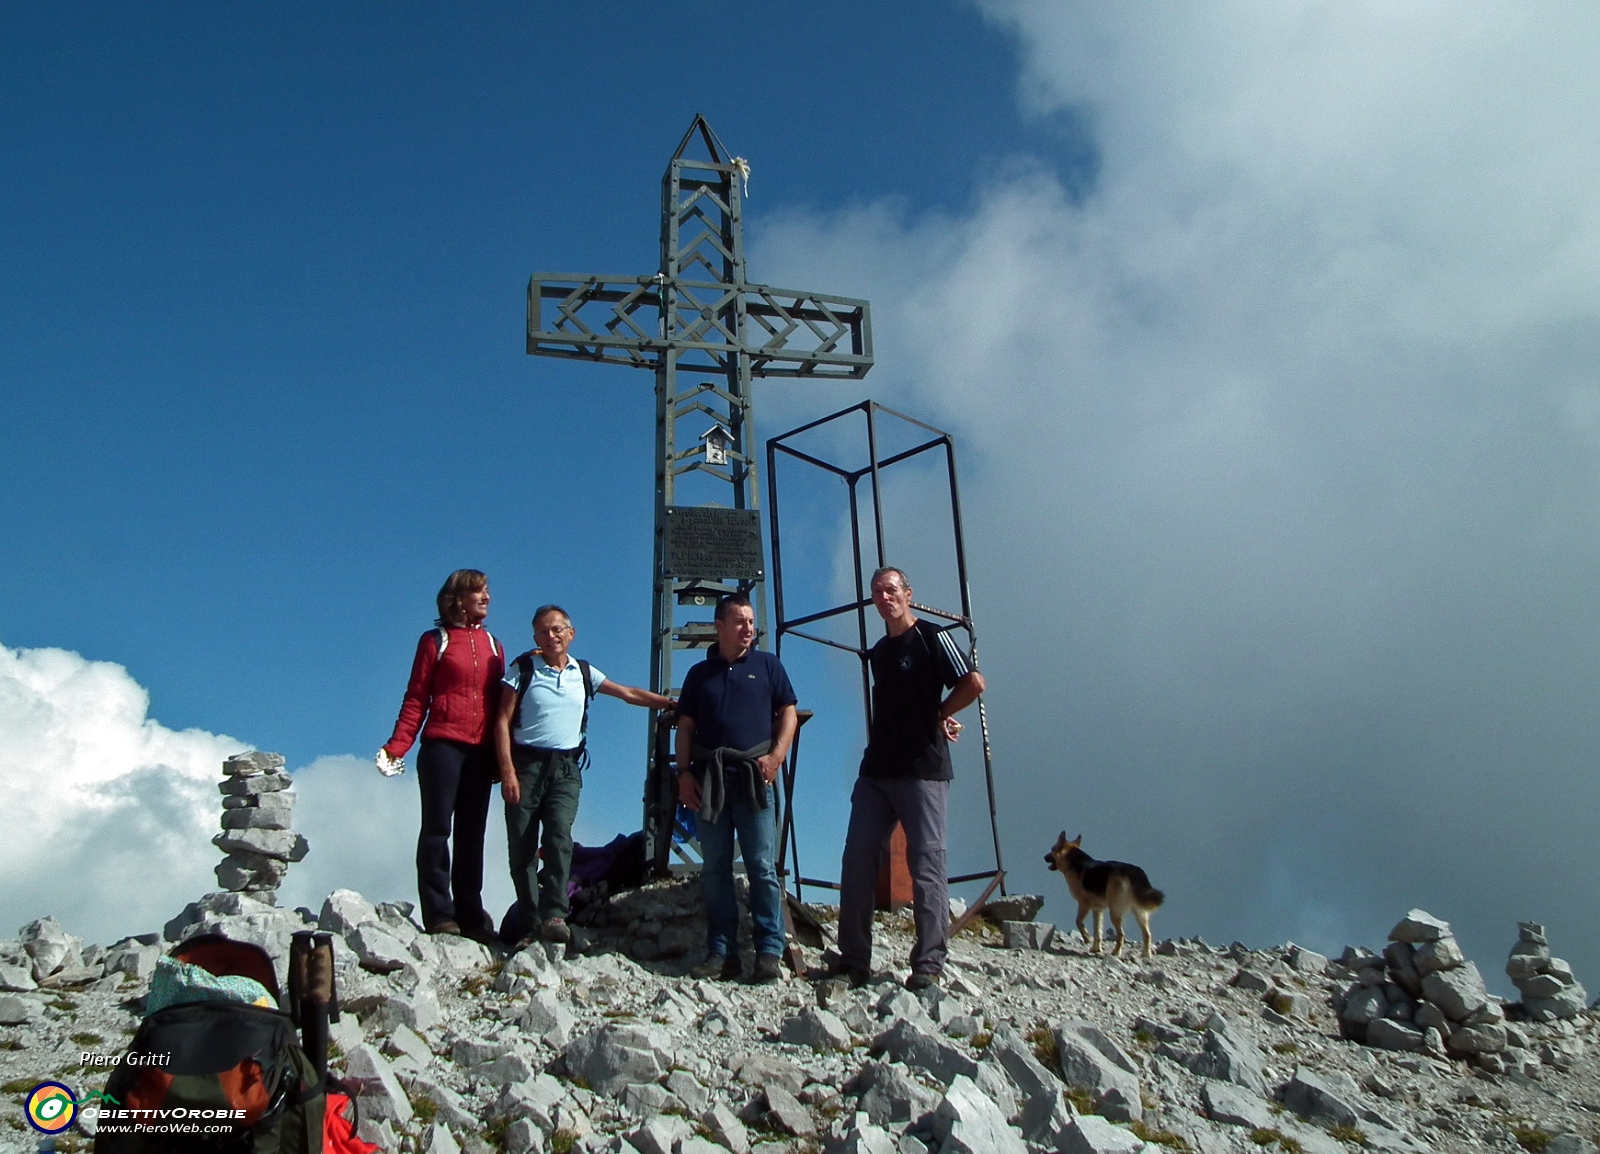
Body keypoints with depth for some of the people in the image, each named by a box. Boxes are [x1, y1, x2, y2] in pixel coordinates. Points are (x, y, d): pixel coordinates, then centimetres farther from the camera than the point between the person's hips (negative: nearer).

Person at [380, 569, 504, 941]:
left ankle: (470, 915, 8)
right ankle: (439, 915, 0)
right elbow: (416, 698, 0)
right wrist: (397, 746, -11)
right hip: (443, 746, -4)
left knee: (472, 833, 5)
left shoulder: (492, 645, 16)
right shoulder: (435, 641, 4)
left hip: (482, 752, 4)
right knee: (437, 828, -3)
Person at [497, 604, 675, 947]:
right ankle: (529, 925, 2)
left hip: (565, 767, 1)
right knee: (522, 847, -3)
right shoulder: (523, 668, 4)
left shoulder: (583, 673, 13)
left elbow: (630, 694, 20)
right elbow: (503, 721, -1)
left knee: (559, 838, -18)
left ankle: (554, 915, -24)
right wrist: (507, 771, -10)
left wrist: (673, 704, 17)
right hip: (526, 764, -1)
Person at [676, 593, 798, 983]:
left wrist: (776, 756, -7)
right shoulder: (700, 673, 15)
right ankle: (722, 953, 8)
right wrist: (684, 773, 1)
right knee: (715, 870, 3)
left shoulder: (767, 665, 10)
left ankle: (769, 953, -2)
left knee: (762, 867, -5)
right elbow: (685, 727, 13)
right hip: (709, 779, 2)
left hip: (753, 777, -2)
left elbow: (788, 713, 7)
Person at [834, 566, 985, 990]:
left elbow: (974, 683, -12)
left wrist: (938, 716, 0)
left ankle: (929, 965, 0)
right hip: (876, 771, 7)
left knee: (926, 865, -5)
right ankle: (853, 962, 8)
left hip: (923, 770, -7)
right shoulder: (878, 653, 19)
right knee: (857, 863, 2)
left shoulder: (931, 637, -3)